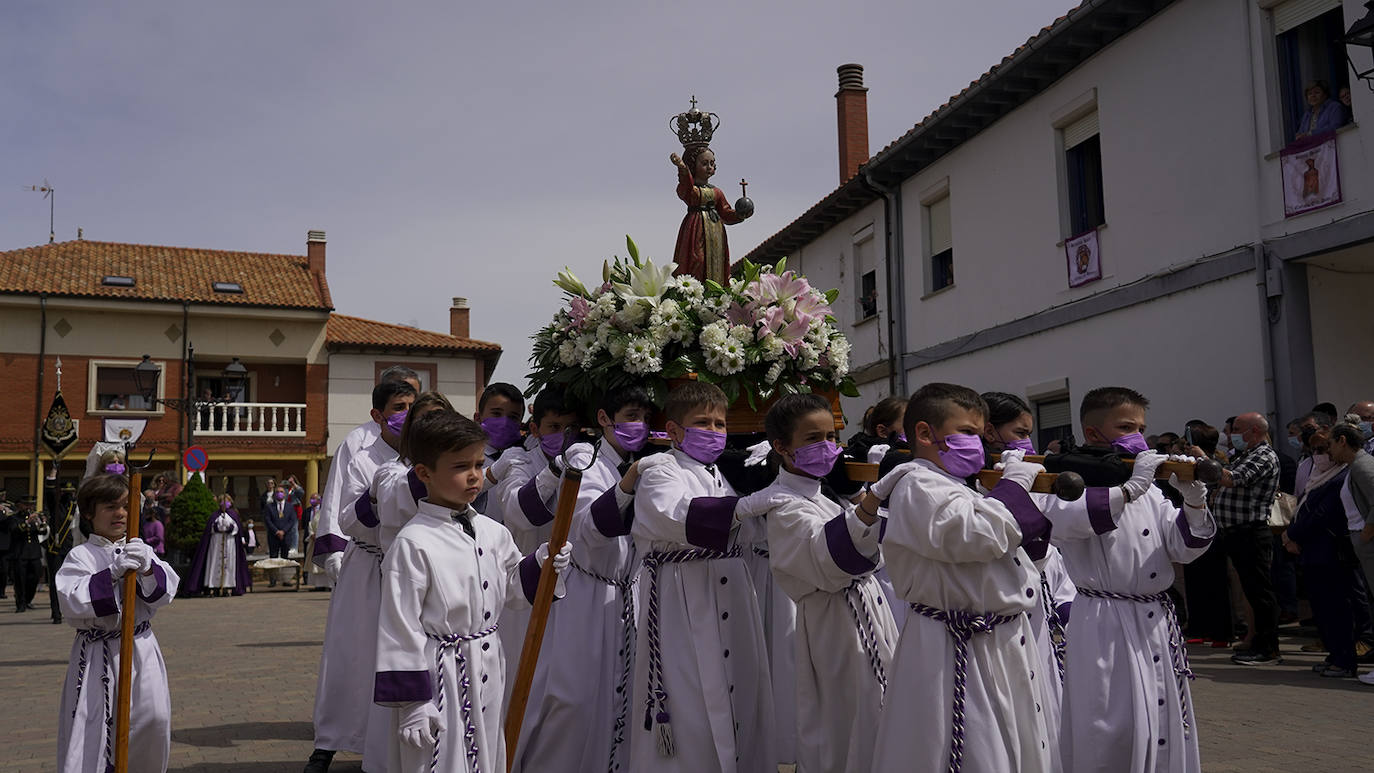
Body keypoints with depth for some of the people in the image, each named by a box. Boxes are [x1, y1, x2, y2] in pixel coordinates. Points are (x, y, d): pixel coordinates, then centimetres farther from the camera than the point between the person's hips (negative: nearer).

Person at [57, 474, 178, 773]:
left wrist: (147, 569, -18)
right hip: (97, 655, -3)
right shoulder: (81, 555, -3)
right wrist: (113, 572, -22)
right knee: (94, 726, -5)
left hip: (141, 649, 3)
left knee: (154, 717, -1)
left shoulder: (140, 550, 8)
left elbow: (164, 594, 0)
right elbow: (71, 600, -16)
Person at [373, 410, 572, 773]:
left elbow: (512, 590, 17)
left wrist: (541, 565, -3)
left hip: (487, 674, 7)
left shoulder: (493, 534, 4)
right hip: (438, 676, -6)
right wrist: (410, 702, -14)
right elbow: (401, 628, -14)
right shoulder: (413, 544, -15)